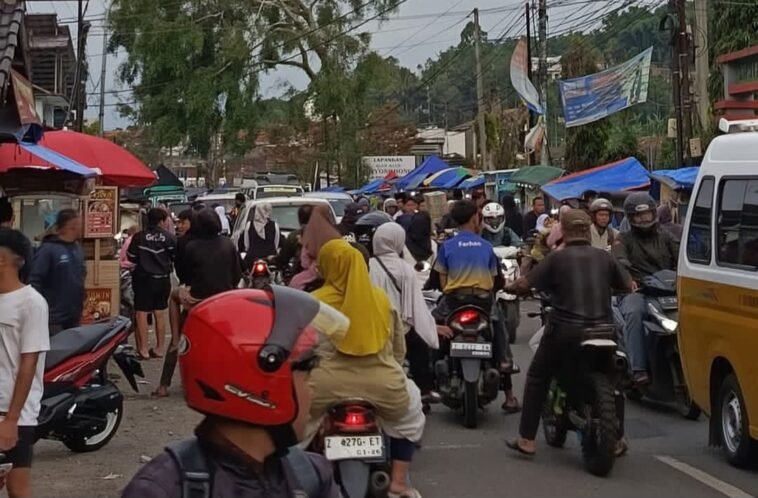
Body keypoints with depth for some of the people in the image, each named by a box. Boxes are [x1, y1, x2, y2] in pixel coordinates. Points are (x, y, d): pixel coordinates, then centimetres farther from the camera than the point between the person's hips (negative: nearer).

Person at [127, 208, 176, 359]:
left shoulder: (139, 237, -6)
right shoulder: (169, 238, -4)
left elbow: (131, 258, 0)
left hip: (144, 279, -2)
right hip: (163, 279, 2)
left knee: (142, 313, 1)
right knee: (159, 313, 12)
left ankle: (143, 349, -1)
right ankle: (159, 348, 17)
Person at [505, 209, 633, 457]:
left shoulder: (557, 258, -5)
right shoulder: (604, 257, 3)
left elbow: (524, 284, -8)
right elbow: (627, 285, 14)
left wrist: (509, 287, 13)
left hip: (565, 332, -2)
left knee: (537, 378, 14)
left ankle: (526, 439, 10)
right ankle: (616, 440, 23)